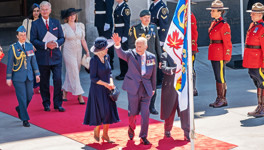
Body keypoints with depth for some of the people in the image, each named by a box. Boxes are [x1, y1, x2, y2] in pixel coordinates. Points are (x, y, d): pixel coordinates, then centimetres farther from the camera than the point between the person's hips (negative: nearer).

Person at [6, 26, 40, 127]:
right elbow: (9, 64, -4)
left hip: (29, 76, 4)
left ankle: (20, 109, 36)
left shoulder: (29, 46, 7)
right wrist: (8, 78, -6)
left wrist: (37, 74, 9)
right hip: (18, 77, -4)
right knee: (22, 97, -6)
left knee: (29, 96, 7)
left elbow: (33, 61, 12)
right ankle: (25, 120, 0)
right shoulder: (13, 48, -5)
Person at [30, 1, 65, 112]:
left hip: (56, 57, 2)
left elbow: (62, 38, 10)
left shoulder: (56, 23, 10)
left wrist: (57, 43, -12)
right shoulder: (35, 24, 1)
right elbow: (33, 40, -5)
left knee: (58, 80, -6)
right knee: (44, 82, 5)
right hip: (42, 57, -1)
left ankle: (58, 104, 3)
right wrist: (45, 45, -17)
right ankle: (46, 104, 17)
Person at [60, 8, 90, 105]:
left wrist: (87, 52, 10)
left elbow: (83, 40, 12)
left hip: (78, 52, 5)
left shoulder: (80, 26, 6)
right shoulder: (64, 27, -5)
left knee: (70, 73, 10)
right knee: (73, 74, -6)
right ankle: (80, 96, -7)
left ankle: (64, 92, 25)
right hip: (68, 52, -5)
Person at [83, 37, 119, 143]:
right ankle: (96, 130, 21)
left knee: (109, 111, 6)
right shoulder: (94, 60, -17)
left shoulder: (106, 57, 4)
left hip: (107, 90, 7)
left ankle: (105, 134, 18)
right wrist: (106, 84, -16)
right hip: (98, 89, -7)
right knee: (102, 112, -3)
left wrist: (111, 82, -3)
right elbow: (93, 78, -16)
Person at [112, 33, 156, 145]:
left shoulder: (151, 57, 3)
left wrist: (153, 88, 15)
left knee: (145, 113, -3)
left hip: (146, 89, 1)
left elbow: (153, 74, 11)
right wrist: (117, 44, -45)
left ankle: (143, 137, 7)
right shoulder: (131, 54, -5)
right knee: (133, 112, 9)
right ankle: (131, 128, 38)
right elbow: (121, 54, -25)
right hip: (133, 88, -1)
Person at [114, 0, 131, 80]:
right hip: (118, 33, 9)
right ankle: (122, 73, 22)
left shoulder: (125, 8, -14)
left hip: (123, 34, -9)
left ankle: (125, 74, 3)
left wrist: (125, 36, -20)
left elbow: (127, 23, -17)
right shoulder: (118, 7, 13)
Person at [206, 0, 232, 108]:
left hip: (220, 55, -8)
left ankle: (223, 100, 4)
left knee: (221, 78, -3)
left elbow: (227, 43, -14)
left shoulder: (224, 25, -14)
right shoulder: (214, 23, 12)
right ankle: (219, 99, 17)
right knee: (217, 77, 12)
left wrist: (226, 58, -14)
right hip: (214, 54, 8)